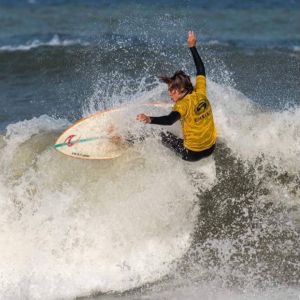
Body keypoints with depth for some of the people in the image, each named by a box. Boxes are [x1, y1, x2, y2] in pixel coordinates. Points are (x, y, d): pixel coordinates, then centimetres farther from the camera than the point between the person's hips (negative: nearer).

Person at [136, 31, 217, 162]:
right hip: (211, 148, 8)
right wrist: (192, 47, 21)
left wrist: (150, 120, -60)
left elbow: (170, 120, -43)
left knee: (163, 136, 8)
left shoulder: (183, 104, -23)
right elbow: (201, 70, 12)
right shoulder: (200, 93, -4)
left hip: (192, 154, -8)